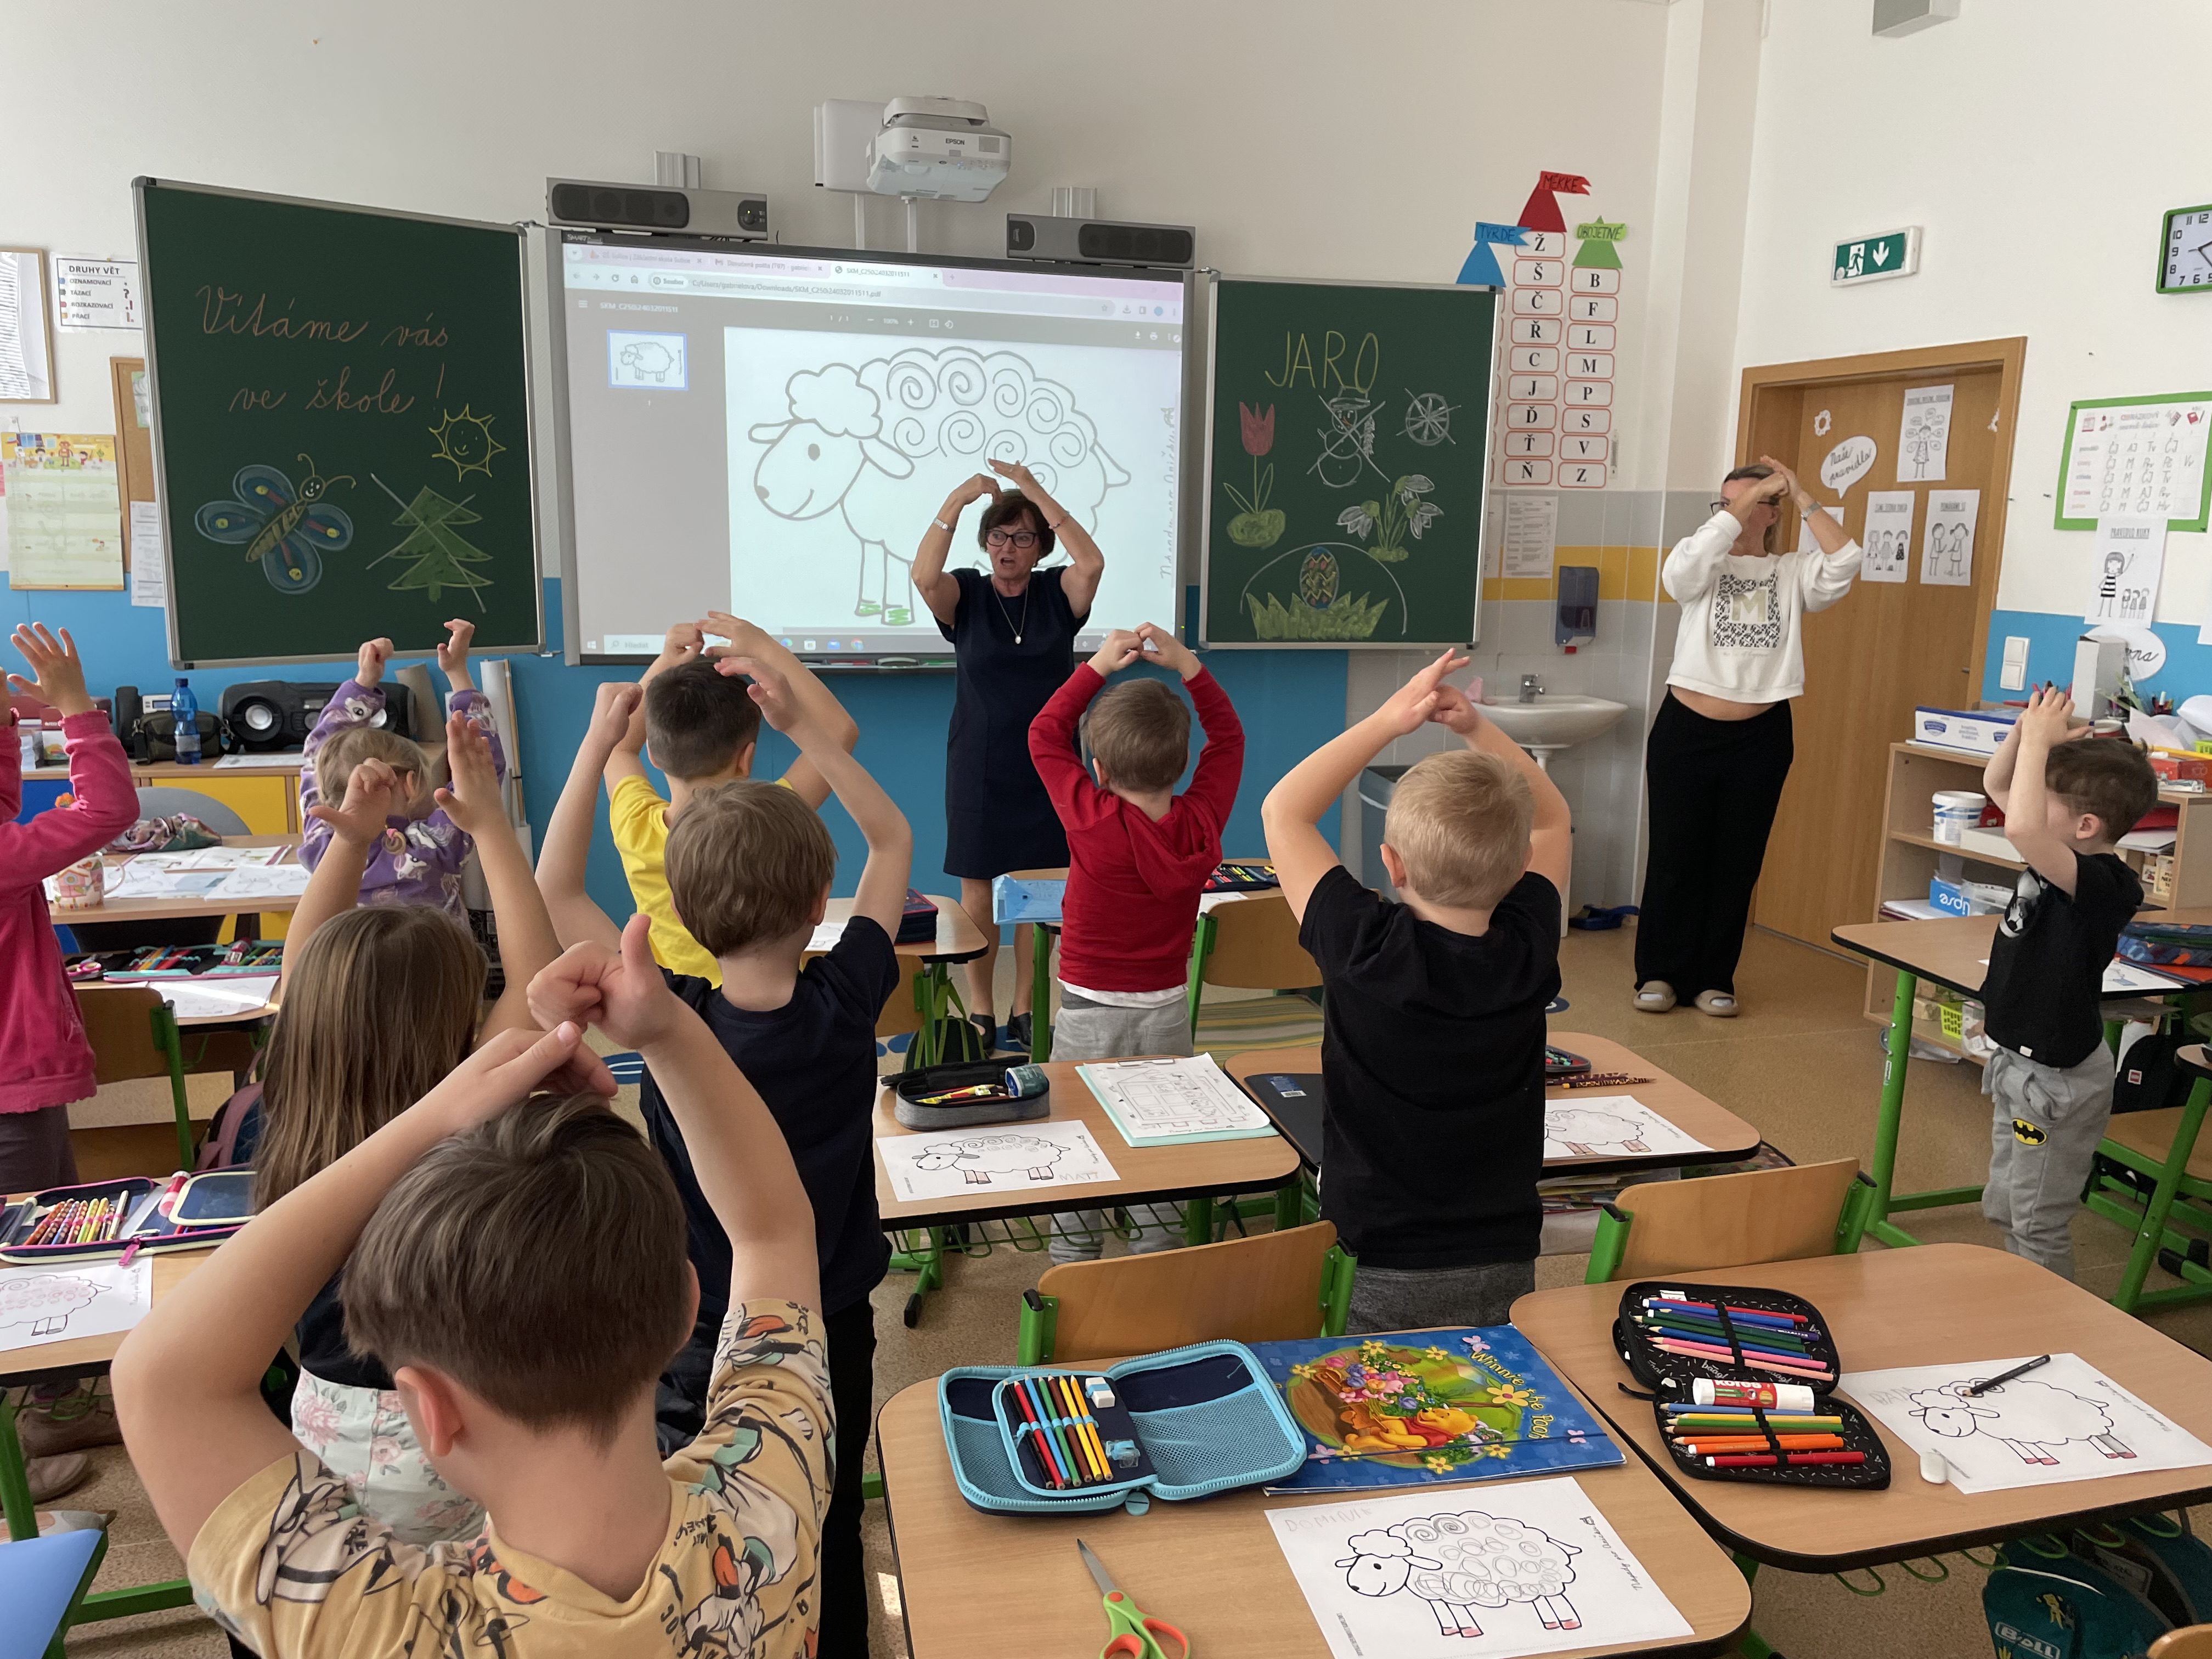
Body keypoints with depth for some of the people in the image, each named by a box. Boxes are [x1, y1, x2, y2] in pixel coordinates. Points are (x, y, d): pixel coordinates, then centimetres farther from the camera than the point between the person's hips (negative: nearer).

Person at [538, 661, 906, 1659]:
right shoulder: (847, 1001, -20)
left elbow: (553, 889, -11)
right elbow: (893, 840, -6)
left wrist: (597, 744, -10)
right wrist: (799, 723, -8)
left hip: (705, 1341, -1)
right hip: (834, 1331, 2)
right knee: (832, 1538, 22)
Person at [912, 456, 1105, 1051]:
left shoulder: (1057, 594, 1)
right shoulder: (965, 594, 0)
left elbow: (1092, 563, -20)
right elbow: (924, 576, -22)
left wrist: (1037, 493, -21)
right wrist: (956, 500, -26)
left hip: (1047, 767, 1)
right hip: (979, 771, 0)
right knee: (978, 890, 4)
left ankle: (1025, 1010, 18)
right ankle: (980, 1010, 17)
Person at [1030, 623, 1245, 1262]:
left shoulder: (1092, 820, -21)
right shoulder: (1201, 821, -13)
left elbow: (1044, 734, -6)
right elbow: (1227, 736, 3)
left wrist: (1099, 665, -4)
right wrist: (1185, 664, -1)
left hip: (1090, 1012, -3)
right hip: (1167, 1009, 3)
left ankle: (1074, 1265, 20)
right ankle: (1160, 1258, 26)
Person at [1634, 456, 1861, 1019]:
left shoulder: (1792, 572, 7)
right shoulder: (1701, 565, 4)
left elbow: (1845, 564, -12)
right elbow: (1685, 562, -20)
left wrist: (1802, 497, -9)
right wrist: (1741, 503, -18)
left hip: (1761, 738, 1)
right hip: (1686, 730, -1)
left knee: (1737, 862, 7)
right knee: (1675, 856, 3)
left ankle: (1713, 978, 18)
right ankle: (1659, 973, 14)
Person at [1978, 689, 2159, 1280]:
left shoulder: (2104, 884, -28)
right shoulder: (2064, 858, -1)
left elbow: (2022, 829, -47)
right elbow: (1996, 786, 10)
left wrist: (2038, 742, -36)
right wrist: (2026, 731, -8)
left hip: (2058, 1080, -10)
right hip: (2021, 1061, 10)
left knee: (2039, 1225, 4)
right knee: (2006, 1208, 23)